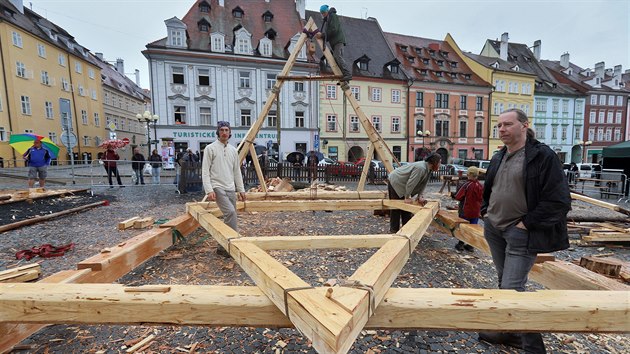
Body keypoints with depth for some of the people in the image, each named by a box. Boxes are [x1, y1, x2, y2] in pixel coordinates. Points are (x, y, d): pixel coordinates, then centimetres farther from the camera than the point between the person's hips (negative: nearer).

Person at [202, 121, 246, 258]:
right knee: (230, 212, -23)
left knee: (230, 215, 7)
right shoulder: (210, 148, -4)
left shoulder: (233, 150, 13)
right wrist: (209, 190, -18)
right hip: (218, 188, -6)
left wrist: (241, 189, 12)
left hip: (231, 189, 6)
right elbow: (205, 171, -8)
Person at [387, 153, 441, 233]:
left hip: (403, 186, 10)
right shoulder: (420, 168, -31)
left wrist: (420, 196, -8)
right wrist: (408, 197, -21)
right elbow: (410, 184, -30)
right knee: (396, 208, -4)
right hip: (395, 183, -10)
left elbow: (423, 184, 2)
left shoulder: (428, 170, -1)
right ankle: (394, 231, 4)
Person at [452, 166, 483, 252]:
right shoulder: (481, 186, -2)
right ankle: (471, 245, 20)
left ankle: (461, 244, 13)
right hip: (476, 212, 5)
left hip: (465, 211, -5)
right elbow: (482, 198, 9)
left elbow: (457, 197, -16)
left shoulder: (467, 185, -19)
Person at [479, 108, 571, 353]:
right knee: (503, 283, 16)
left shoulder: (543, 156, -11)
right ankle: (510, 332, 34)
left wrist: (526, 224, -14)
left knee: (512, 288, -7)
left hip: (521, 233, -7)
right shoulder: (498, 158, 10)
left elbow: (558, 200, -14)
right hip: (494, 229, 7)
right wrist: (486, 213, 9)